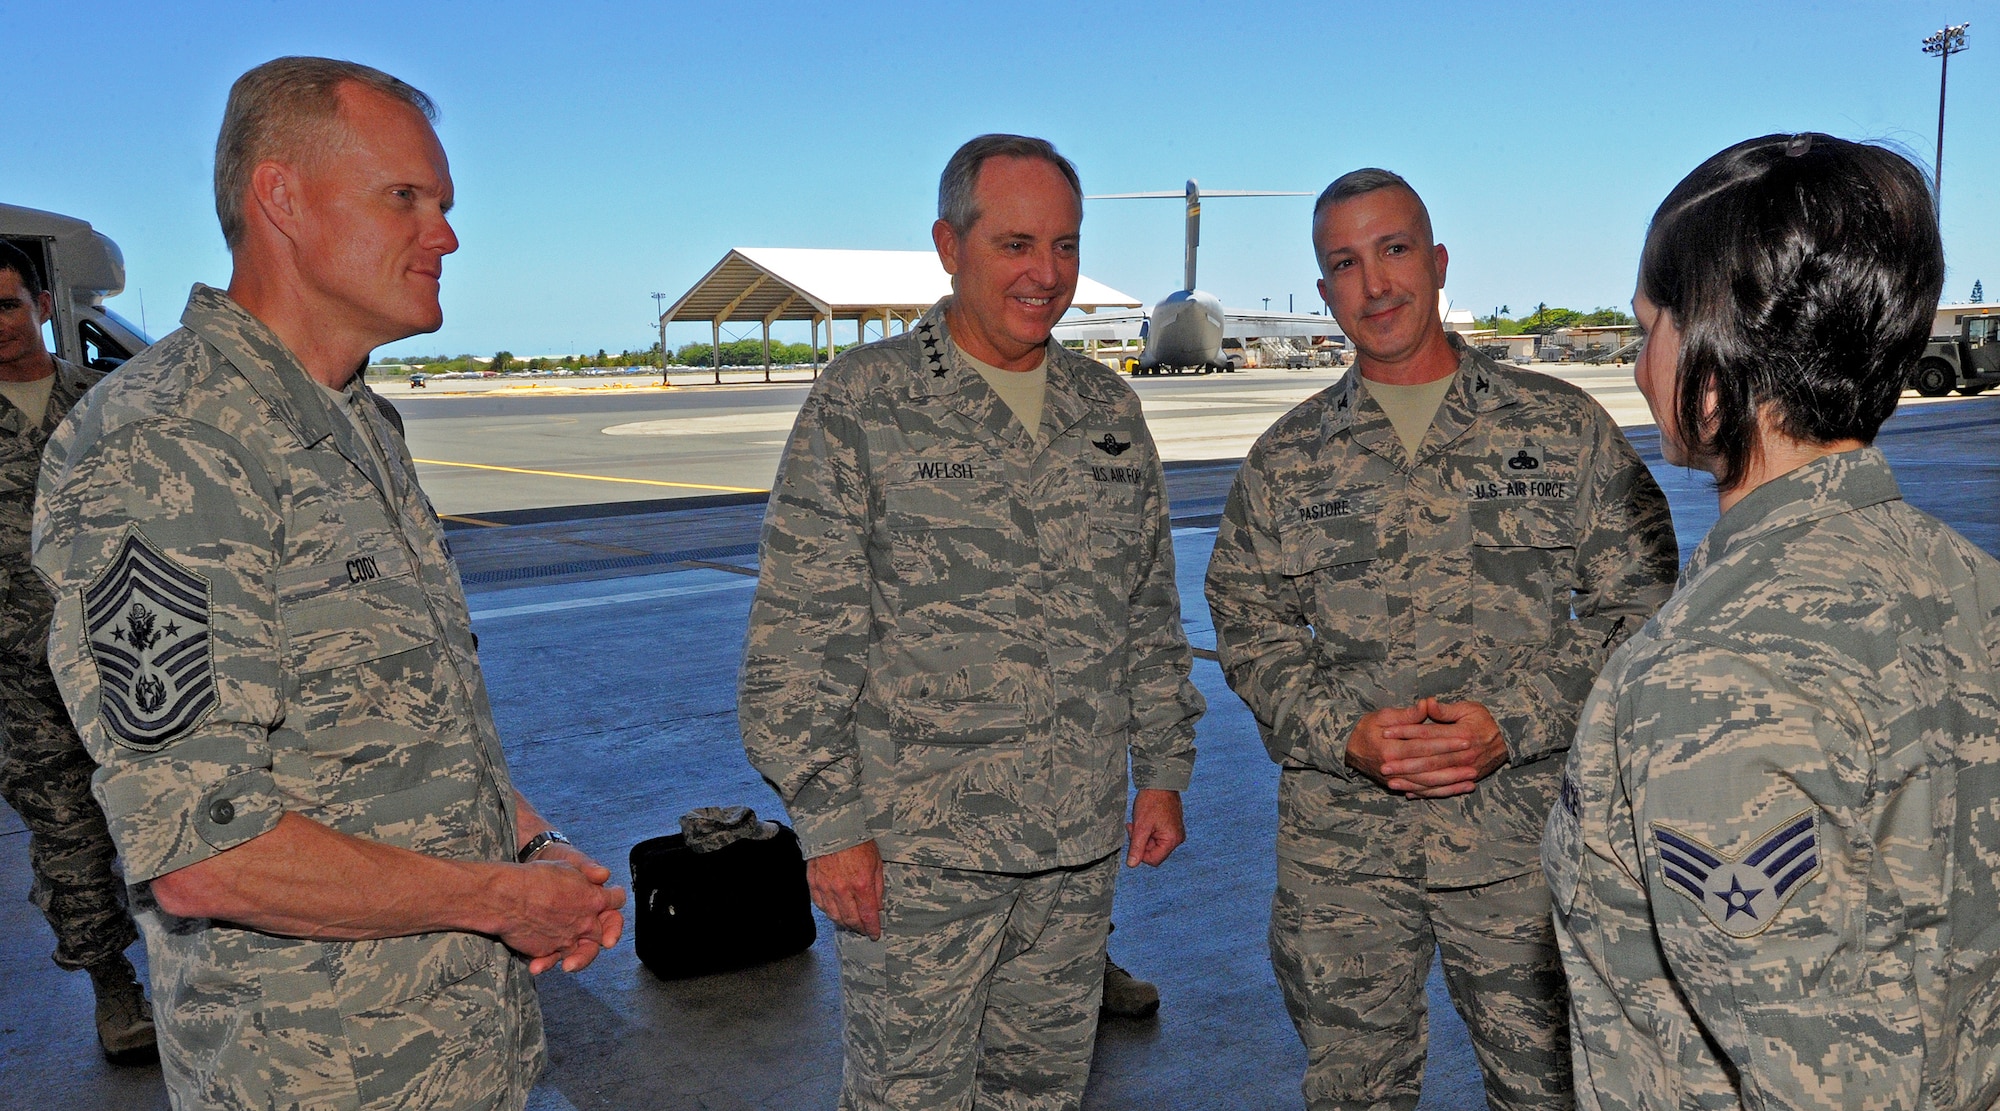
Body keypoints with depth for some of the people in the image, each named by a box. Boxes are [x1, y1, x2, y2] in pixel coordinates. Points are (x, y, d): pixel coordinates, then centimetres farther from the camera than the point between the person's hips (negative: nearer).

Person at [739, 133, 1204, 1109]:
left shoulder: (1109, 408, 9)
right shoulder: (861, 402, -7)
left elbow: (1151, 614, 15)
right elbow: (797, 636, -10)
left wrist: (1164, 769, 12)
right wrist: (829, 820, -13)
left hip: (1081, 845, 5)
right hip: (918, 847, -4)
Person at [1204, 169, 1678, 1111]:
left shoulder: (1565, 428, 1)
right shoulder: (1286, 460, 6)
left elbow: (1636, 602, 0)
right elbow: (1248, 626, 5)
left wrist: (1512, 724, -13)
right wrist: (1344, 733, -12)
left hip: (1522, 829, -1)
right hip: (1337, 836, 2)